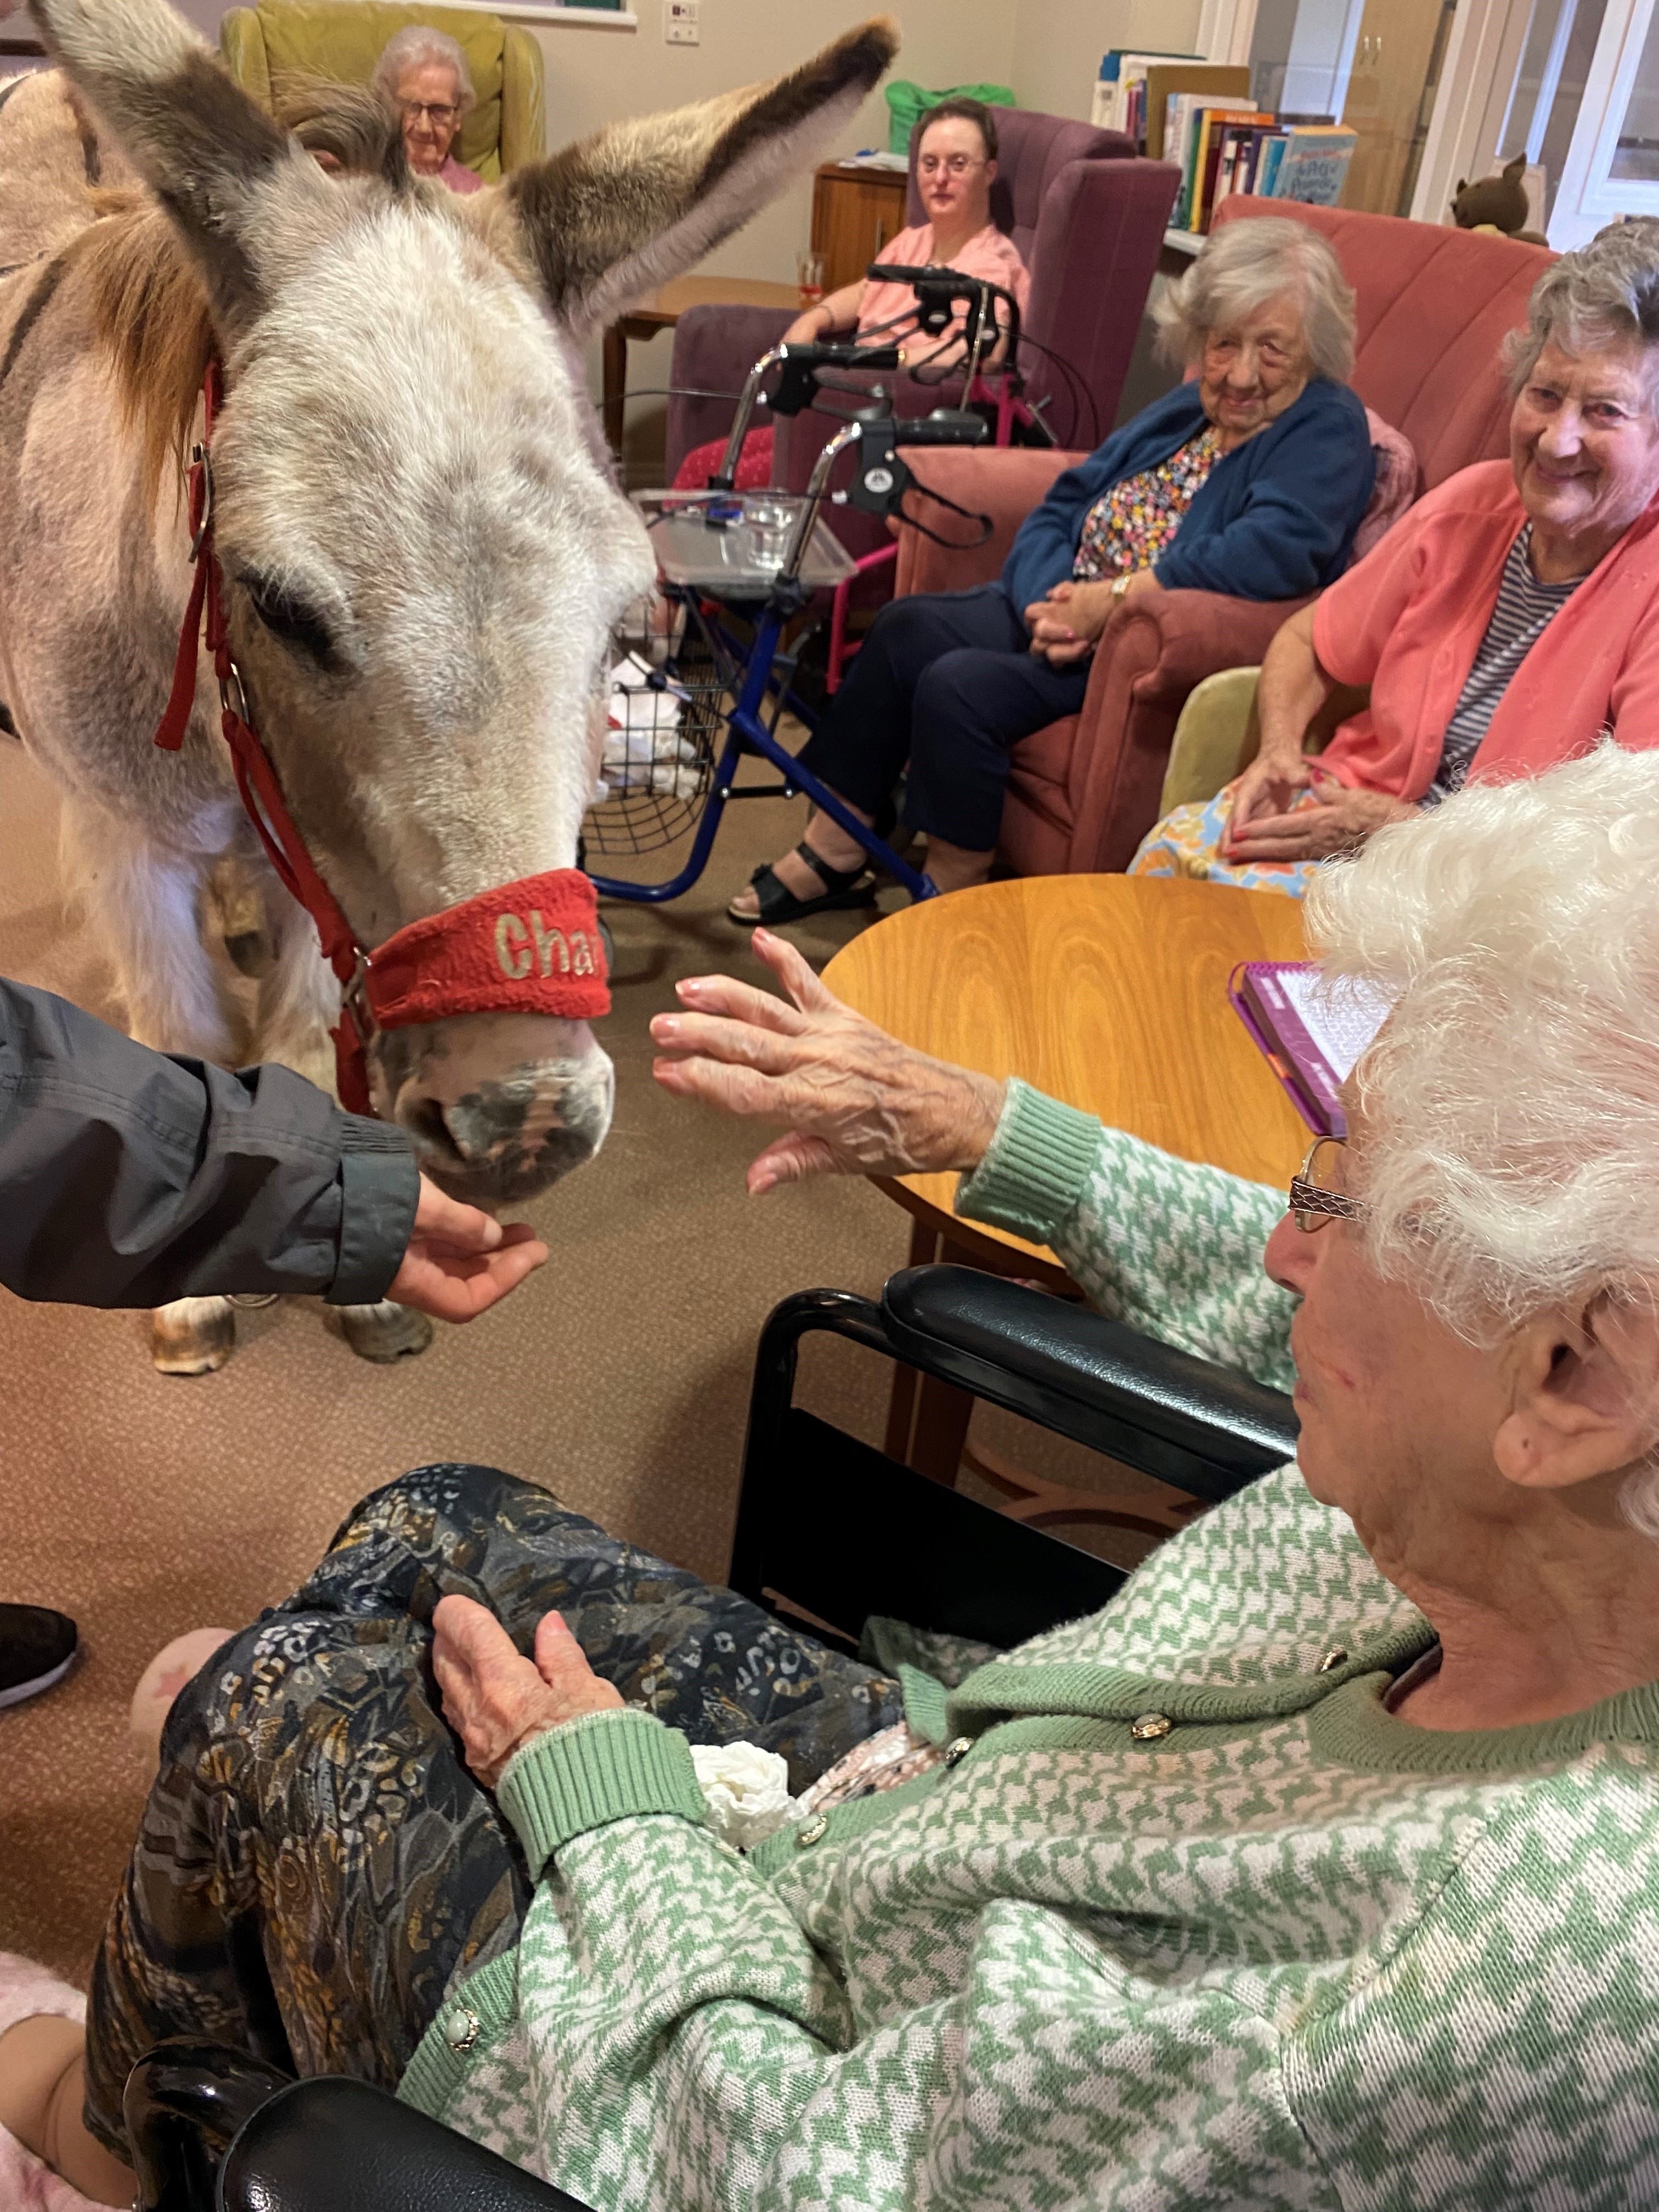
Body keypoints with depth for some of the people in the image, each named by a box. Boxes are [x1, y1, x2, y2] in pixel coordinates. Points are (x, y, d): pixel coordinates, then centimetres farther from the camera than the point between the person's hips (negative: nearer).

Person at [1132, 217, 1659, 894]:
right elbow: (1309, 643, 14)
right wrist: (1279, 749, -7)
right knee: (1175, 847, -20)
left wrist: (1399, 831, -20)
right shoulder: (1472, 501, 3)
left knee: (1238, 891, -27)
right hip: (1359, 799, 5)